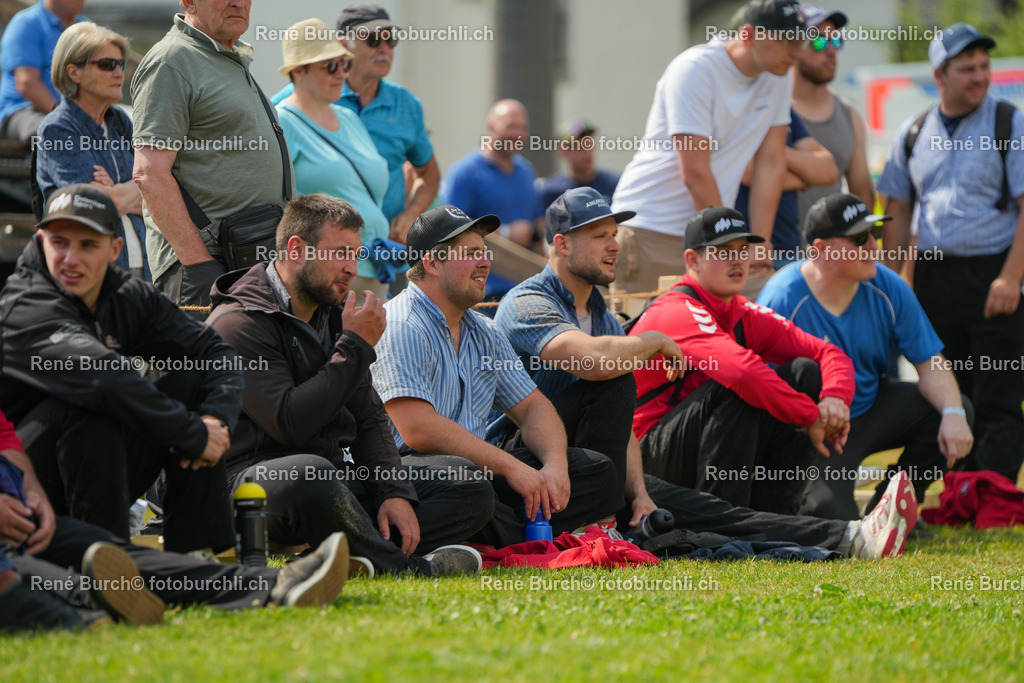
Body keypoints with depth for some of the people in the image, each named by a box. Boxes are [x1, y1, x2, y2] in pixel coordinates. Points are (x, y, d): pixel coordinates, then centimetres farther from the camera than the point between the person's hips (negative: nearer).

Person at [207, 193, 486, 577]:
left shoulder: (333, 315, 17)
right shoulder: (238, 324, -10)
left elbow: (369, 419, 15)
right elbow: (290, 423, -21)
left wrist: (395, 492, -4)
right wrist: (355, 347, -14)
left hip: (340, 473, 9)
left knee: (469, 485, -5)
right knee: (308, 475, -43)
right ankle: (407, 567, -25)